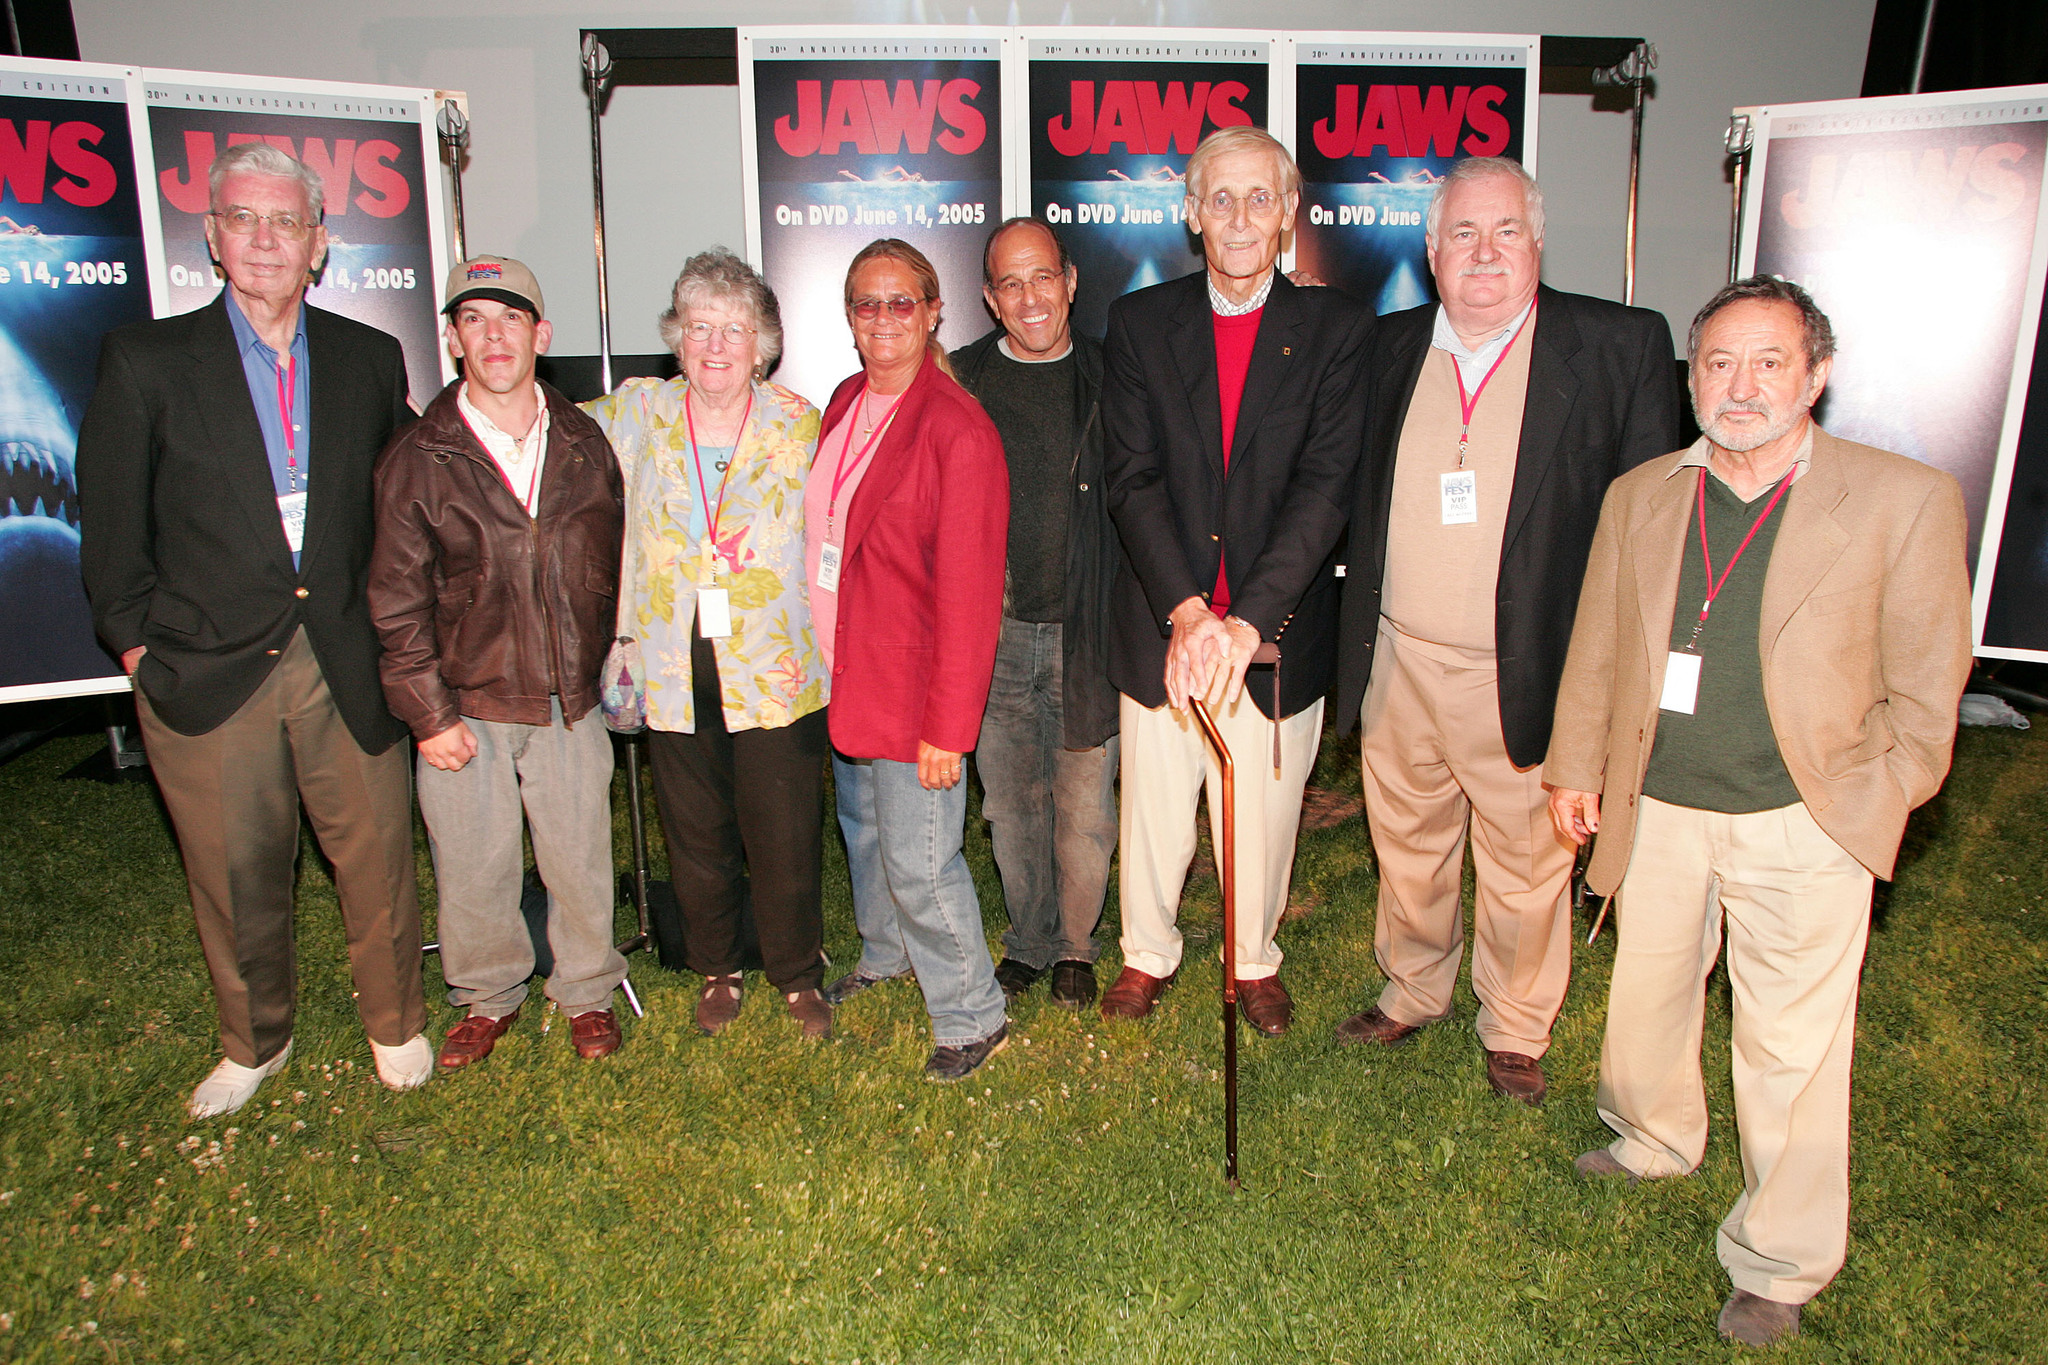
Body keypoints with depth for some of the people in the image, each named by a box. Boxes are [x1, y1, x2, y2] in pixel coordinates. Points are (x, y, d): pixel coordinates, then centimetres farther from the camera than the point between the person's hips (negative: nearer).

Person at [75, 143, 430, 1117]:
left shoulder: (370, 359, 6)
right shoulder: (144, 360, 0)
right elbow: (112, 526, 2)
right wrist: (138, 642, 0)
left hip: (346, 663, 1)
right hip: (206, 671, -1)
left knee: (377, 857, 8)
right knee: (234, 879, 12)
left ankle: (395, 1025, 32)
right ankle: (253, 1042, 35)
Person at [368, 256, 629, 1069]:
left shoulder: (584, 445, 4)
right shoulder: (417, 459, -3)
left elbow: (615, 565, 13)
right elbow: (397, 602, -3)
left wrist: (614, 667, 9)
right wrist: (428, 712, -6)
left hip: (570, 702, 1)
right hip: (466, 706, -1)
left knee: (580, 861, 9)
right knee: (472, 867, 10)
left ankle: (587, 991, 32)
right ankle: (487, 996, 34)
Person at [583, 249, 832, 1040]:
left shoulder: (798, 424, 0)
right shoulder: (637, 413, 4)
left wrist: (814, 648, -1)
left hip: (776, 669, -2)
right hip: (676, 669, 2)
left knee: (785, 836, 2)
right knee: (696, 835, 12)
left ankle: (799, 976, 25)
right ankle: (716, 970, 34)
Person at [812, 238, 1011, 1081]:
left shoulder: (957, 428, -17)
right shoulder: (844, 405, 7)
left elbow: (969, 591, -19)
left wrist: (948, 726, -19)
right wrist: (821, 653, 9)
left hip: (913, 683, -7)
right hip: (843, 670, 7)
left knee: (918, 860, -1)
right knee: (863, 829, 22)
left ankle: (972, 1017, 20)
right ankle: (884, 956, 47)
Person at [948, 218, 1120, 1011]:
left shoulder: (1111, 378, 3)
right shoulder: (960, 380, 3)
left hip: (1090, 630, -1)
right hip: (995, 628, 1)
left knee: (1085, 802, 6)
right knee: (1012, 802, 10)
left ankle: (1076, 944, 28)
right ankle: (1029, 940, 30)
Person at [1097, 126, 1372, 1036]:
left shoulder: (1336, 329, -2)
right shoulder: (1140, 321, 1)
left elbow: (1327, 485, -12)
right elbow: (1131, 476, -8)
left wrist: (1247, 620, -24)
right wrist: (1185, 610, -21)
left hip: (1276, 627, 0)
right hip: (1161, 622, 1)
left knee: (1264, 812, 13)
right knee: (1153, 807, 13)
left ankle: (1255, 959, 39)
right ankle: (1148, 952, 38)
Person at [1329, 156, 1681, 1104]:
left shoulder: (1623, 345, -6)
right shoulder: (1392, 347, 5)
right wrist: (1357, 644, 4)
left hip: (1527, 672, -3)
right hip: (1400, 664, 3)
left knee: (1525, 864, 12)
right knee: (1406, 847, 19)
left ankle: (1515, 1031, 35)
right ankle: (1412, 992, 43)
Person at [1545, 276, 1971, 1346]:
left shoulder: (1905, 501, -6)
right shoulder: (1638, 497, 4)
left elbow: (1924, 683, 0)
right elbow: (1596, 651, 12)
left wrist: (1874, 799, -3)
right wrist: (1575, 768, 13)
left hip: (1803, 827, -3)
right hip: (1654, 813, 4)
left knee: (1792, 1053, 7)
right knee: (1646, 997, 20)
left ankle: (1780, 1263, 26)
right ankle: (1653, 1140, 48)